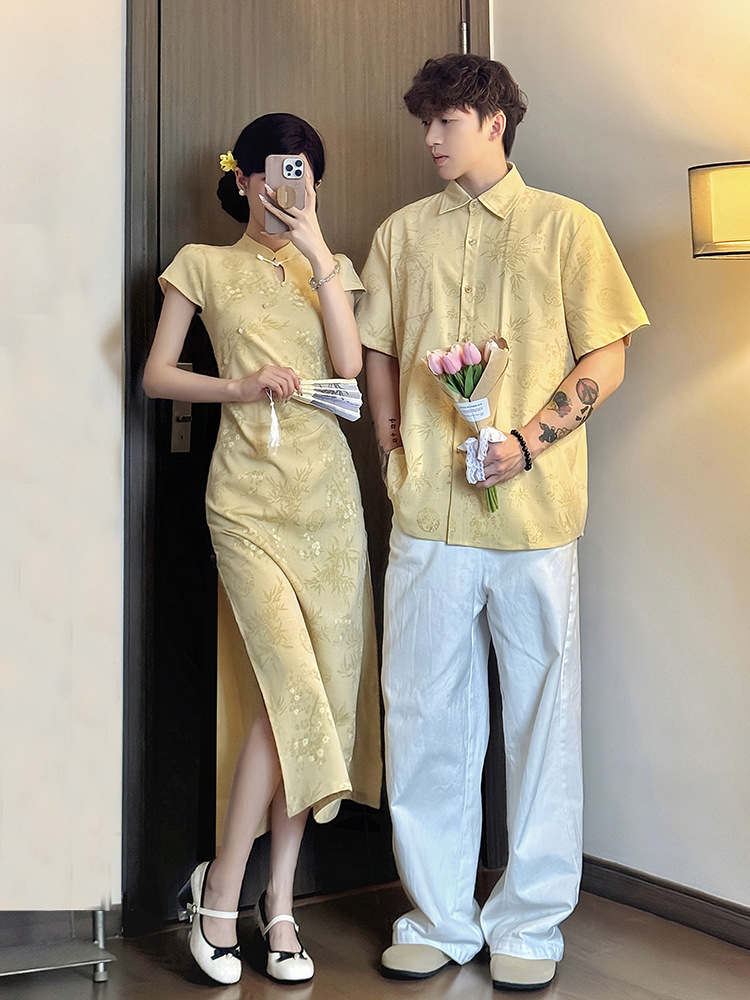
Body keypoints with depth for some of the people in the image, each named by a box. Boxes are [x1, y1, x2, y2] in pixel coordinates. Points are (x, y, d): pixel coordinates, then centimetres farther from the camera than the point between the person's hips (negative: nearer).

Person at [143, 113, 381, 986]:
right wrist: (238, 388, -10)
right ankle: (219, 893, 1)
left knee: (316, 693, 1)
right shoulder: (204, 266, 10)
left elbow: (349, 364, -1)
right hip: (248, 494, -3)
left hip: (326, 489, 3)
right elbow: (156, 374, 5)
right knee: (292, 687, -15)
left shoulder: (329, 267, 16)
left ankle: (279, 906, 12)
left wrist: (318, 253, -6)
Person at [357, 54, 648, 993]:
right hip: (427, 514, 3)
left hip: (534, 514, -2)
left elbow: (606, 359, 2)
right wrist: (394, 456, 5)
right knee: (425, 714, 5)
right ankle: (440, 915, 20)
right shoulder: (402, 233, 15)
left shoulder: (566, 226, 6)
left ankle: (530, 922, 18)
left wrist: (528, 438, -12)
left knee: (541, 714, 4)